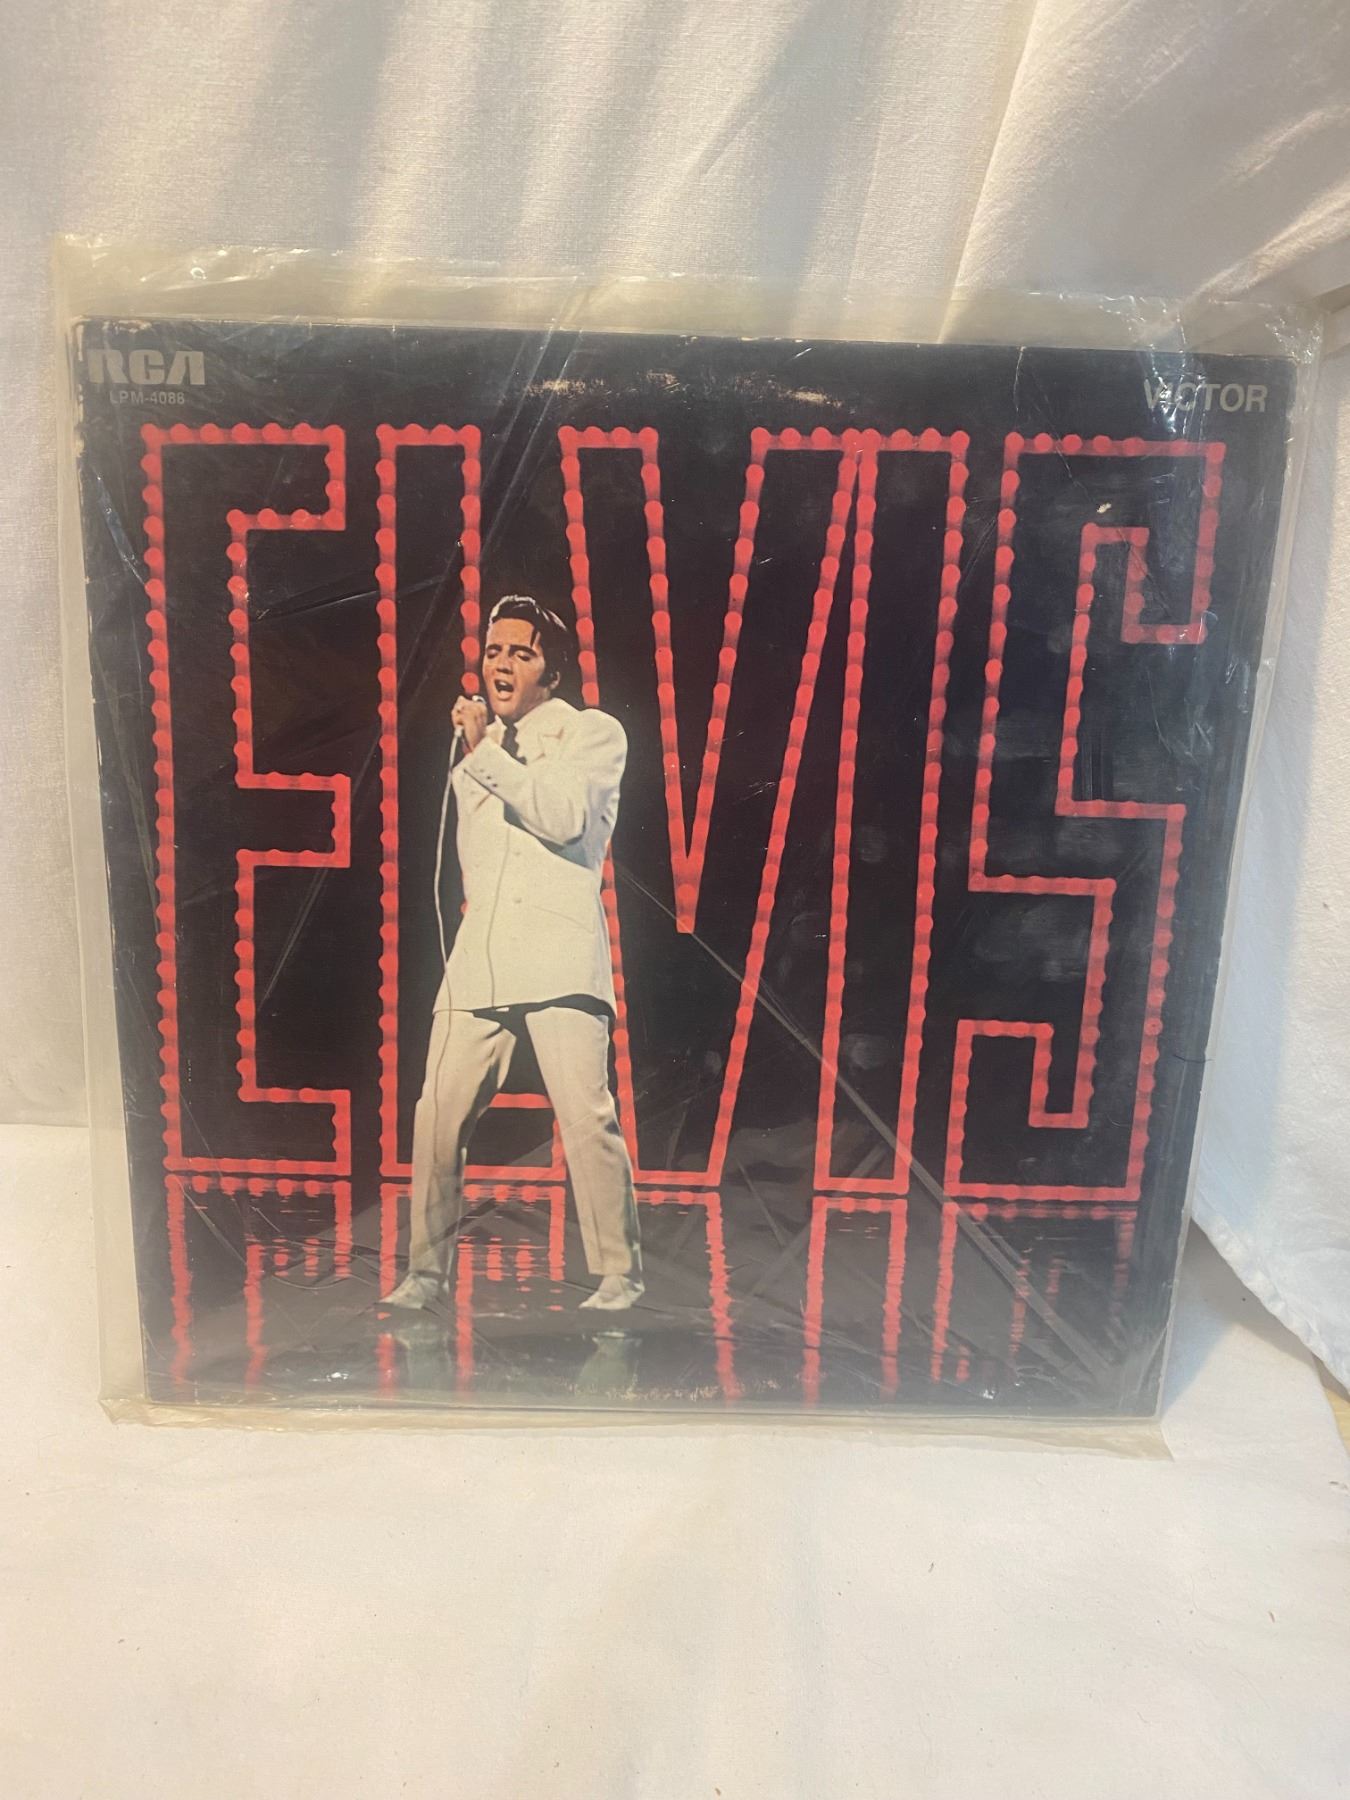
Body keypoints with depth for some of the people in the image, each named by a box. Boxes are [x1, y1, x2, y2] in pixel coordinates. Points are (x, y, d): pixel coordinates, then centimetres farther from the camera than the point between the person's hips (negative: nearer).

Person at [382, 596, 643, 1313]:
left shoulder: (594, 733, 5)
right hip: (478, 958, 5)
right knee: (437, 1114, 1)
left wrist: (486, 754, -12)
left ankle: (618, 1273, 2)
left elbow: (565, 815, -13)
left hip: (558, 954, -5)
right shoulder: (475, 744, 23)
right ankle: (426, 1270, 14)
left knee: (586, 1115, -11)